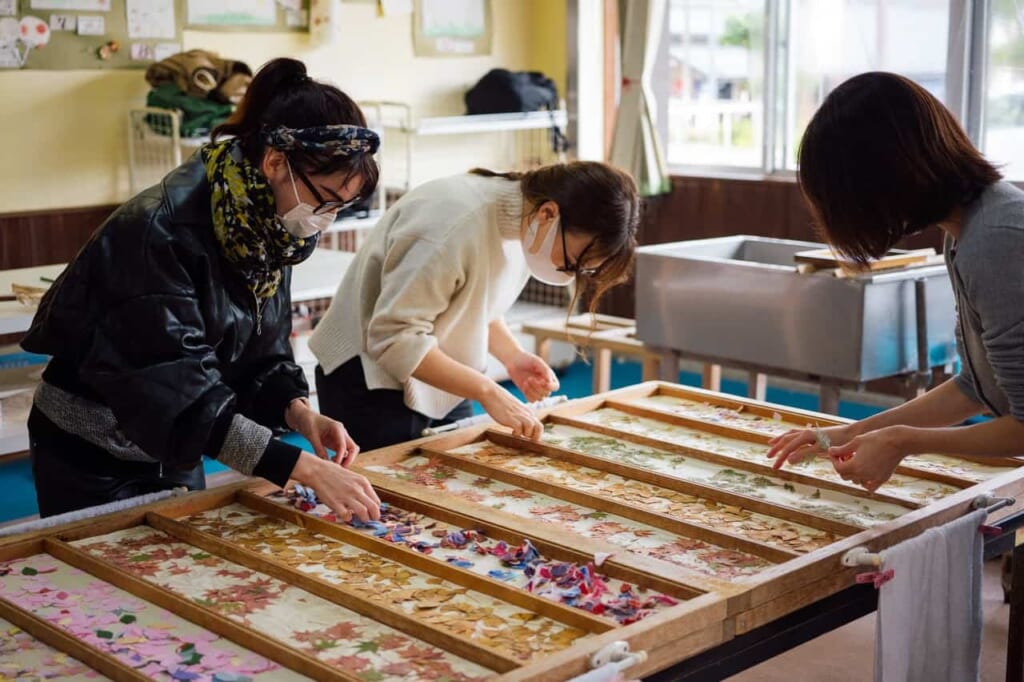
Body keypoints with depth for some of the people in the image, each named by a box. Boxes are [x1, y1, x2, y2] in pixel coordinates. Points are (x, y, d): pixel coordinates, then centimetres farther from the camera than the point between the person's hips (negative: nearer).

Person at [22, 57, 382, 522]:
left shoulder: (267, 228, -7)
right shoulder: (162, 232, -30)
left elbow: (260, 354, 0)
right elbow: (181, 391, -35)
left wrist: (300, 414, -20)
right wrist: (308, 470, -38)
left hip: (173, 448, 7)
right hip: (91, 455, -7)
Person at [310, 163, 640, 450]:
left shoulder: (525, 224, -5)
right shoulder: (459, 224, -30)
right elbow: (394, 338, -27)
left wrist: (513, 355, -6)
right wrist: (488, 392, -27)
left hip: (438, 383, 8)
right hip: (373, 381, -7)